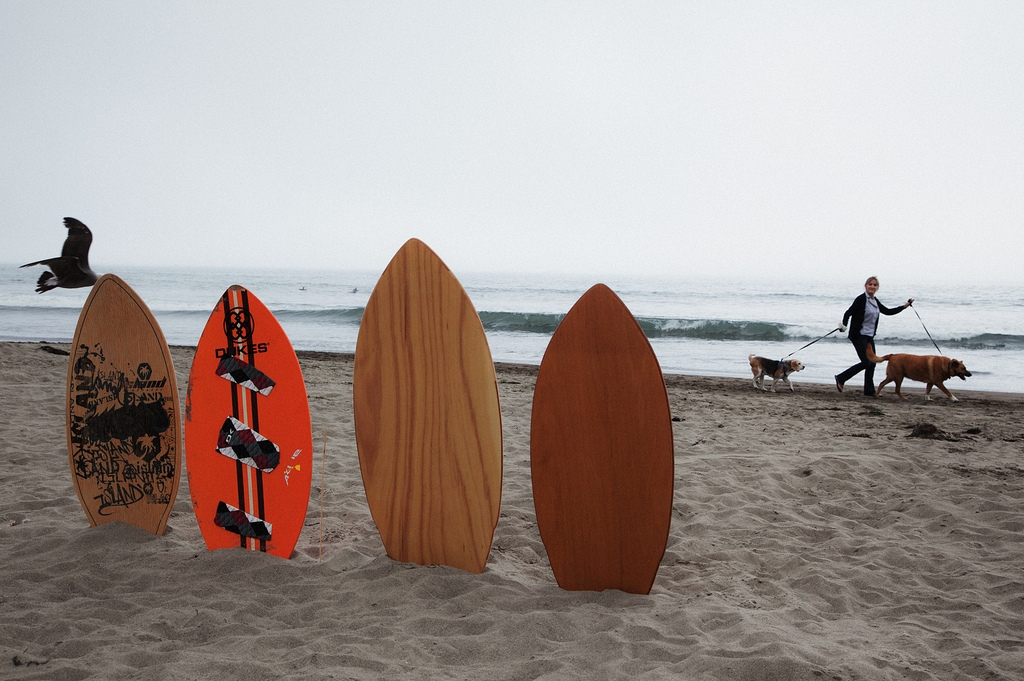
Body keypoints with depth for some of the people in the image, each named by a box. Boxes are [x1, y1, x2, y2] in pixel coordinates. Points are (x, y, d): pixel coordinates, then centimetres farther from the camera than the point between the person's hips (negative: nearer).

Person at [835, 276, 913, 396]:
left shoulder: (875, 301, 12)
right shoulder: (861, 299, -12)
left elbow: (888, 311, 21)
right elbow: (848, 313, -14)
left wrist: (904, 306, 17)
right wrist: (844, 325, -27)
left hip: (869, 337, 8)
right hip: (859, 336, -8)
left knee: (872, 363, 6)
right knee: (866, 363, -11)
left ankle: (869, 391, 13)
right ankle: (841, 378, 1)